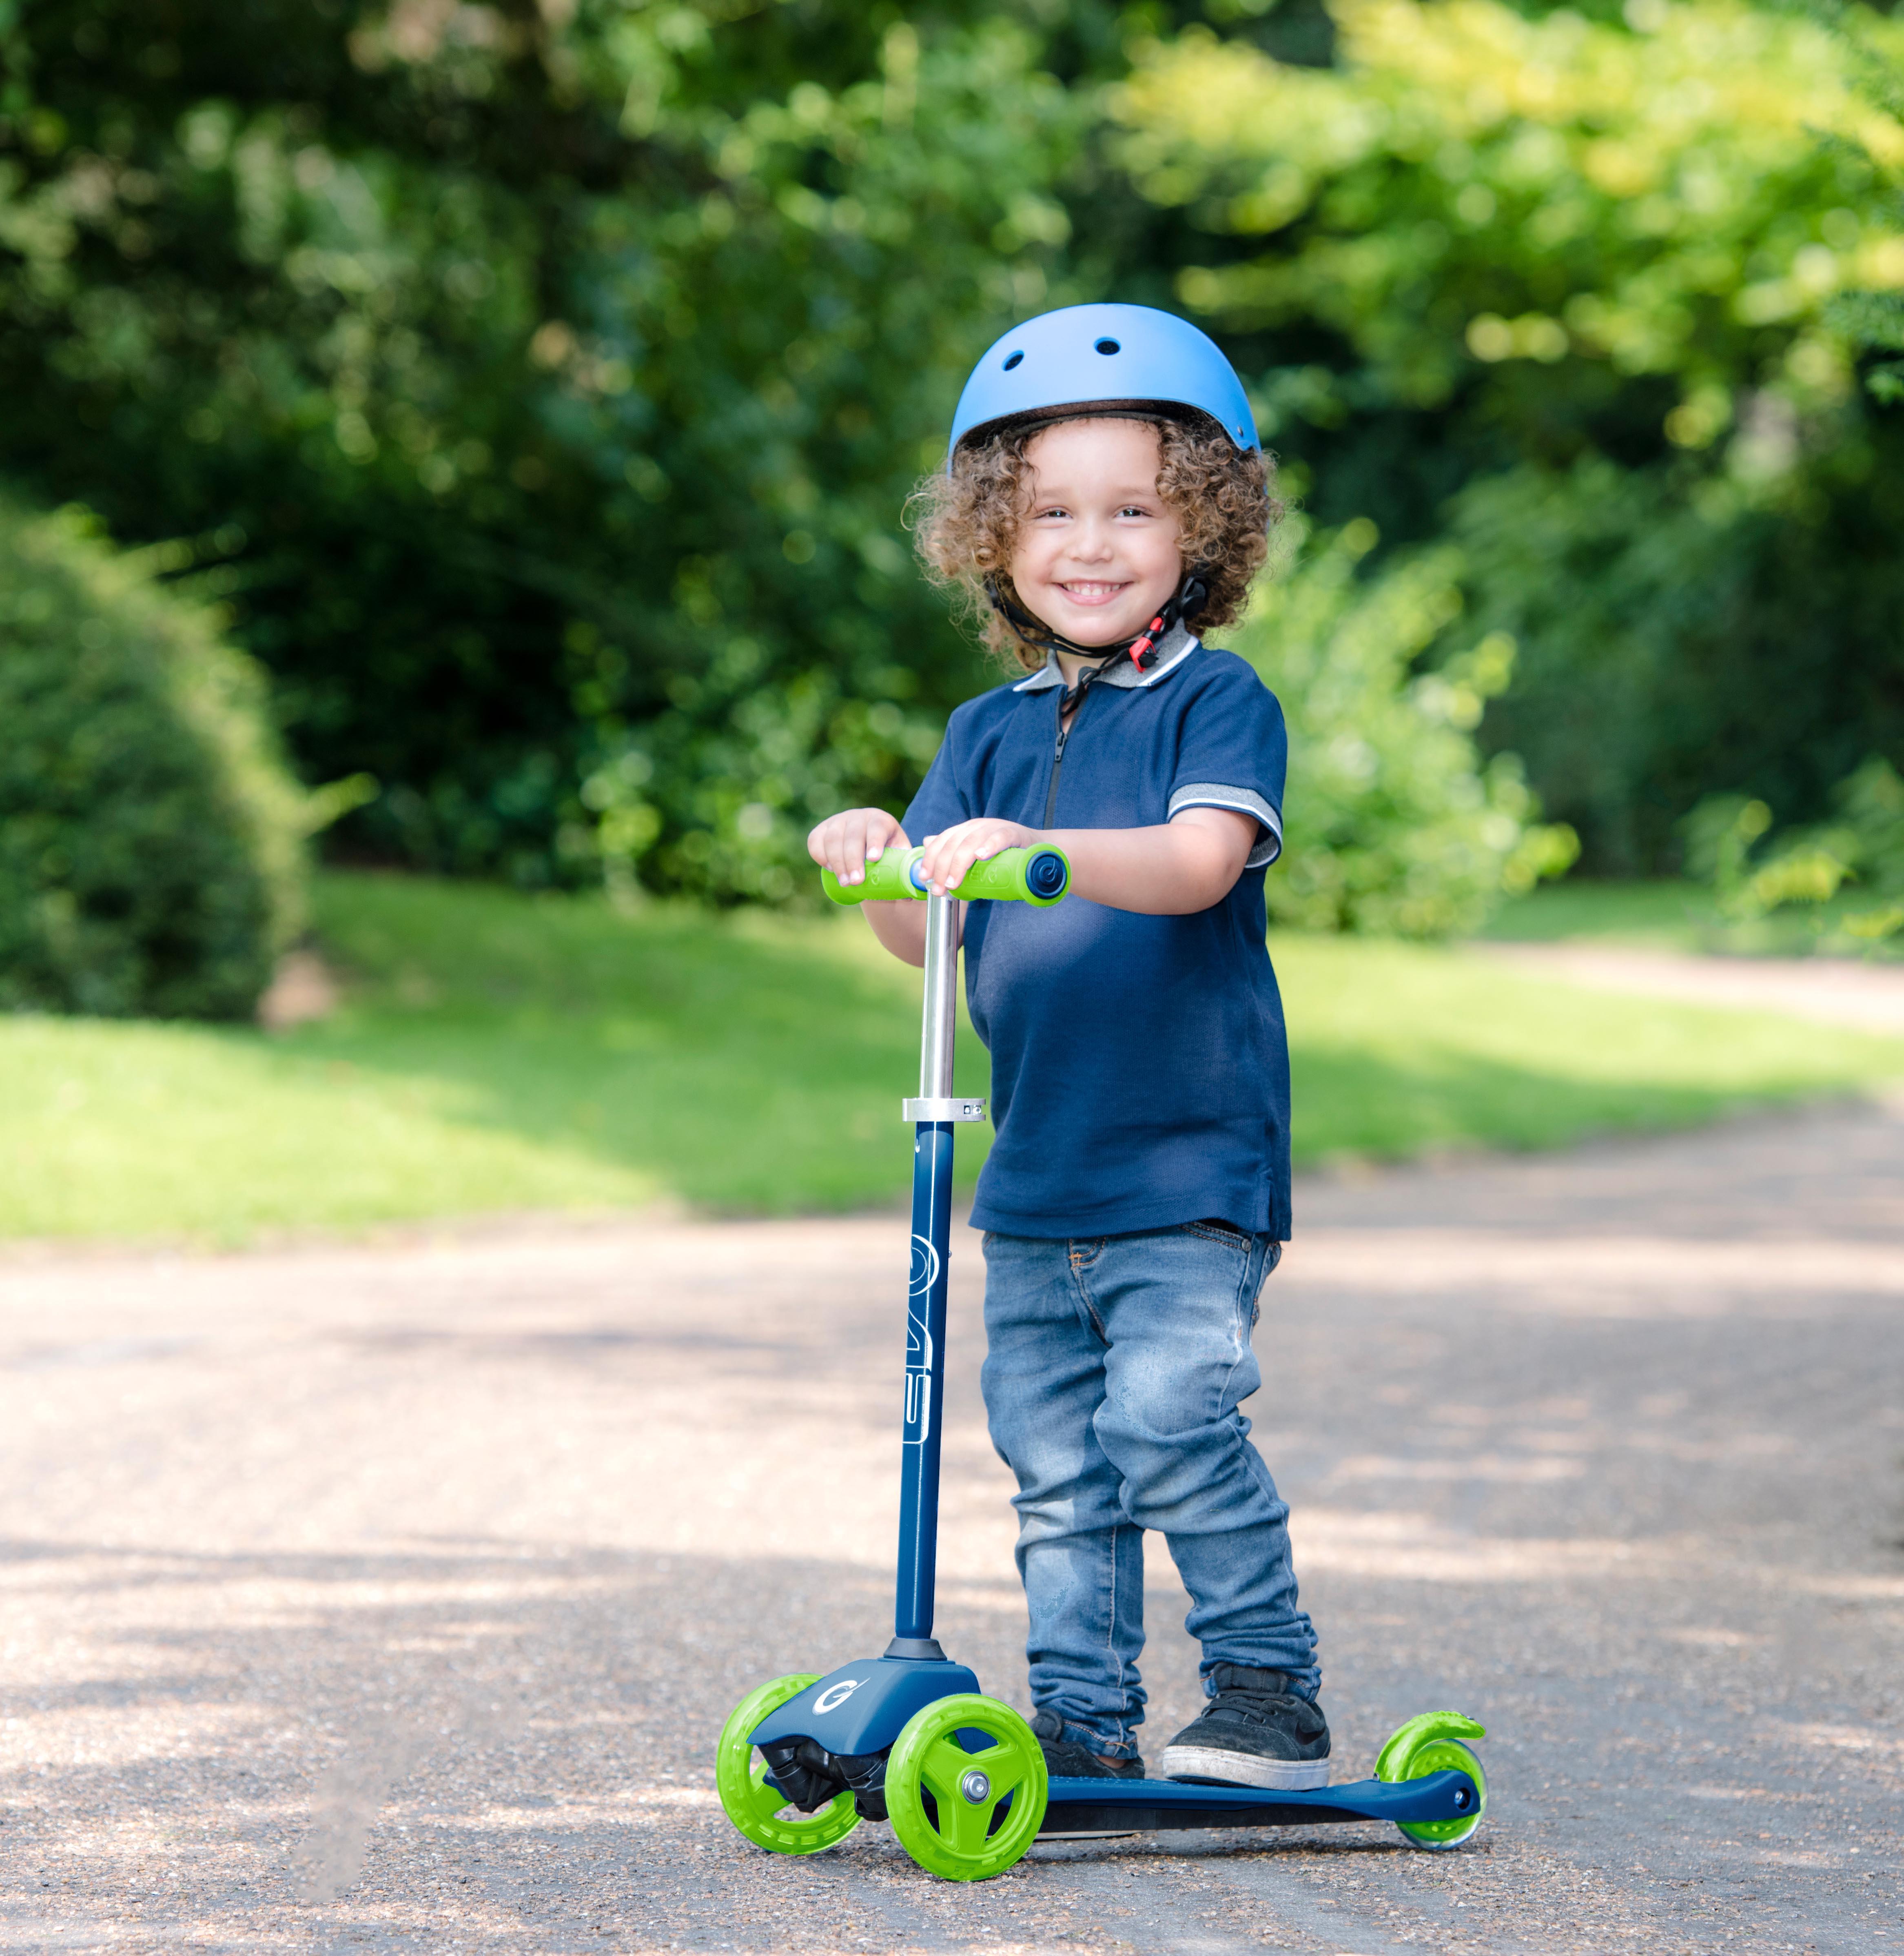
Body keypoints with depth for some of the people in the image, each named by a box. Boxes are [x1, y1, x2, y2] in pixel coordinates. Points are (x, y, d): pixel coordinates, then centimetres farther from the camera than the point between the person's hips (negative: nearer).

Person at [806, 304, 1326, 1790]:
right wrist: (881, 865, -16)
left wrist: (1037, 848, -38)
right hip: (1036, 1168, 6)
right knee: (1055, 1459, 8)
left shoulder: (1217, 703, -4)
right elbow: (925, 936, 5)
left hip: (1189, 1160, -6)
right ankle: (1084, 1726, 17)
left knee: (1168, 1416, -16)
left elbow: (1200, 861, -23)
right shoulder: (992, 733, 11)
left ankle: (1274, 1694, -2)